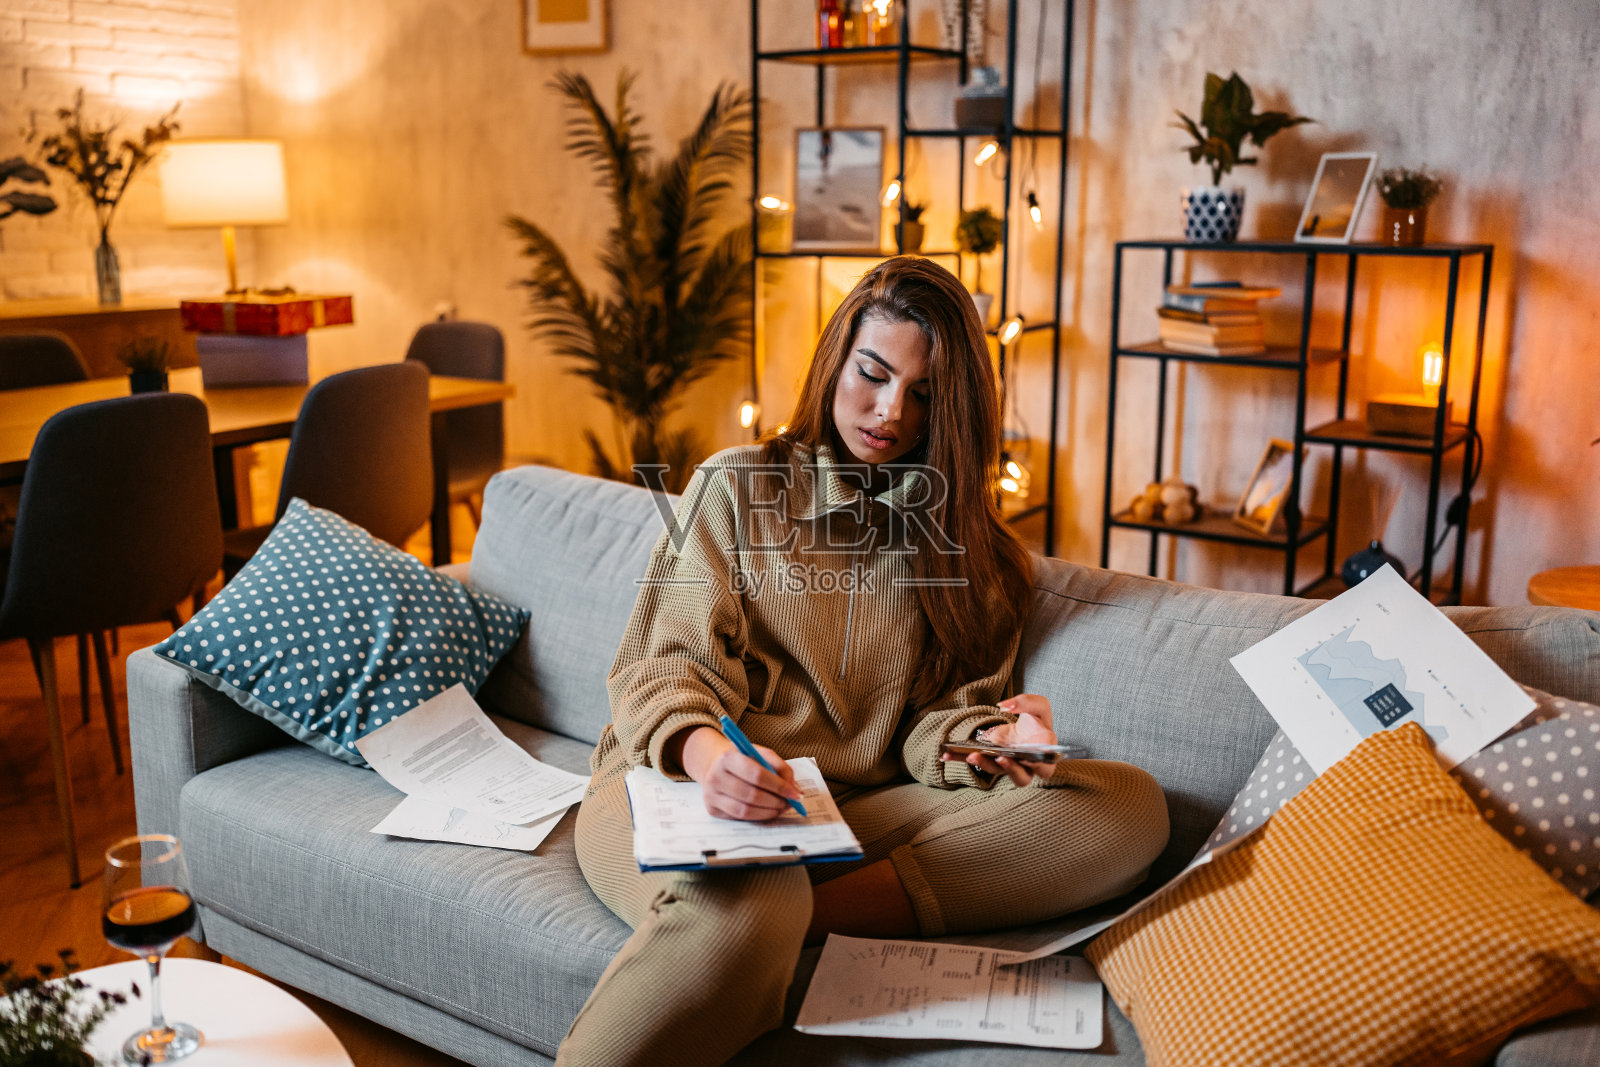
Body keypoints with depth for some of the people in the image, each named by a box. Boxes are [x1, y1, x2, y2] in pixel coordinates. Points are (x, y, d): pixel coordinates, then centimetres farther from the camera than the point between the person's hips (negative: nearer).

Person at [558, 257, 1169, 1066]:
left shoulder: (964, 541, 19)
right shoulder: (737, 484, 11)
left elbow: (929, 723, 11)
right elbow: (663, 667, 1)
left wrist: (989, 740, -14)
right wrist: (703, 752, -23)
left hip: (860, 813, 4)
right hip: (683, 787, -4)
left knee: (1130, 805, -23)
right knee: (740, 912, -43)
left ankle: (806, 914, -30)